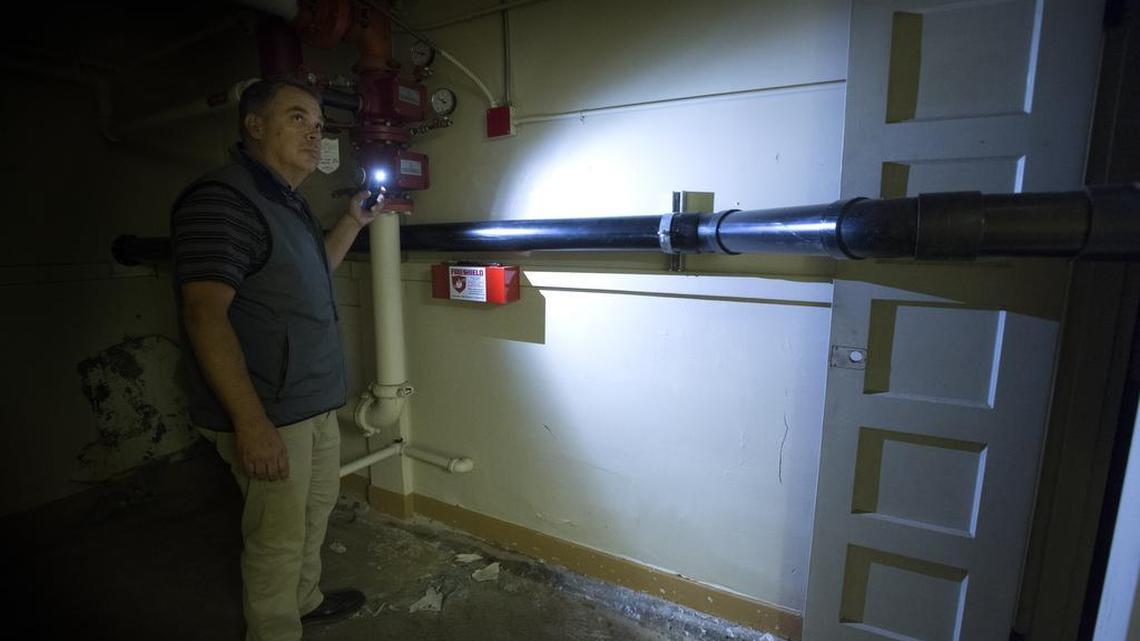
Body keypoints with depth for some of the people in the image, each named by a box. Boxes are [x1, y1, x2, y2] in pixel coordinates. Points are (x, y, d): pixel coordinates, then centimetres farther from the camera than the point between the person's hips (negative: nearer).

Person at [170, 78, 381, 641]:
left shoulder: (287, 202, 14)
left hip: (315, 403, 10)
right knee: (278, 536, 7)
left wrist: (354, 222, 18)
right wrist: (250, 420, -27)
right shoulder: (221, 199, -17)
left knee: (316, 510, 24)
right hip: (268, 413, -10)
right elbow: (204, 313, -24)